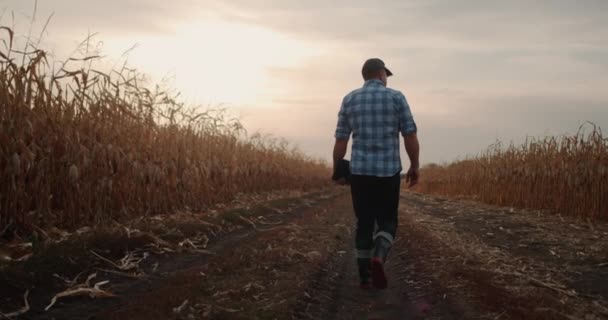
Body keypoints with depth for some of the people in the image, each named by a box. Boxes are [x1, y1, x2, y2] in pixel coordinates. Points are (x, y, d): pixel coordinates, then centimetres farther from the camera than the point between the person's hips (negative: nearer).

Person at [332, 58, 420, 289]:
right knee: (387, 222, 10)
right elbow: (410, 136, -5)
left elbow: (340, 140, 4)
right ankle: (378, 258, -17)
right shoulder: (396, 97, -1)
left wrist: (336, 170, 13)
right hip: (388, 171, -2)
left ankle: (365, 276, 11)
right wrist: (415, 167, 5)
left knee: (364, 223, 12)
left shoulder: (349, 100, 5)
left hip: (359, 171, 2)